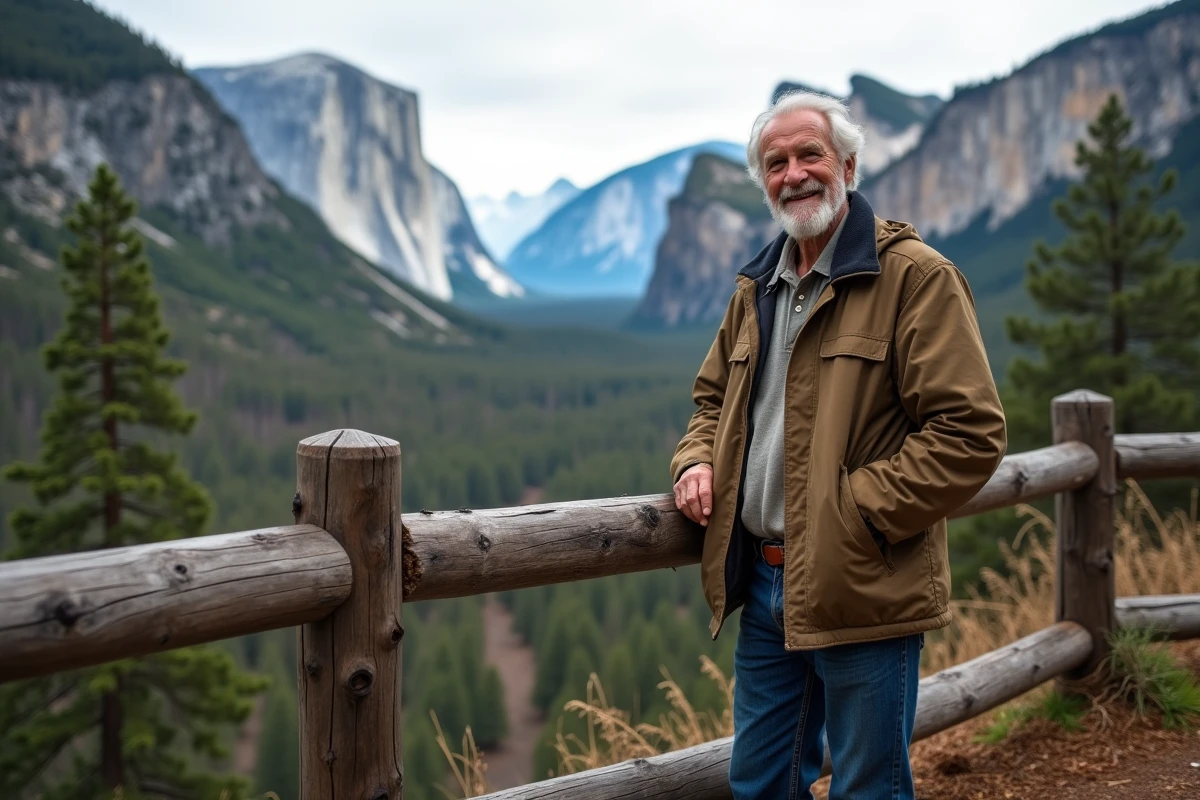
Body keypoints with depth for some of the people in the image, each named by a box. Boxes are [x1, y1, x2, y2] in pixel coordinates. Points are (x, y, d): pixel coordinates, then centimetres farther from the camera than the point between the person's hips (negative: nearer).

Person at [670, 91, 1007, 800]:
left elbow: (970, 433, -16)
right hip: (763, 584, 7)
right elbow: (714, 397, 27)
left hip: (865, 595, -7)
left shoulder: (916, 277, -9)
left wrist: (860, 510, -19)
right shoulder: (757, 289, 14)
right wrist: (697, 461, 6)